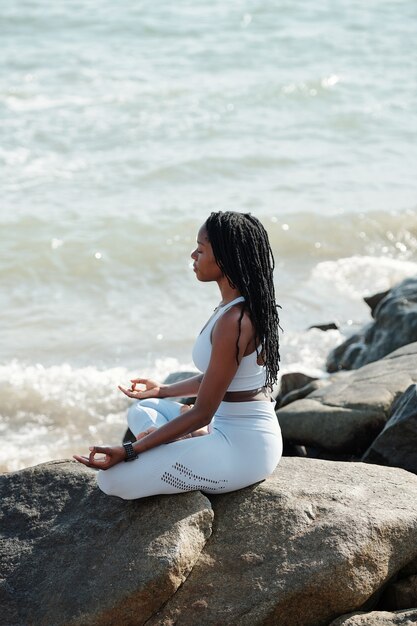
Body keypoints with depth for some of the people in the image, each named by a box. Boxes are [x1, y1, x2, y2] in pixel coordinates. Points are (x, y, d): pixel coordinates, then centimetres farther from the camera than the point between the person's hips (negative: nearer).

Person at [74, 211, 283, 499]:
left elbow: (202, 413, -21)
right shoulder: (245, 306, 7)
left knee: (113, 479, -17)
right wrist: (164, 390, 29)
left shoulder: (233, 322, -24)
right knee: (141, 409, 25)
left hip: (243, 449, -10)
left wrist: (129, 451, -20)